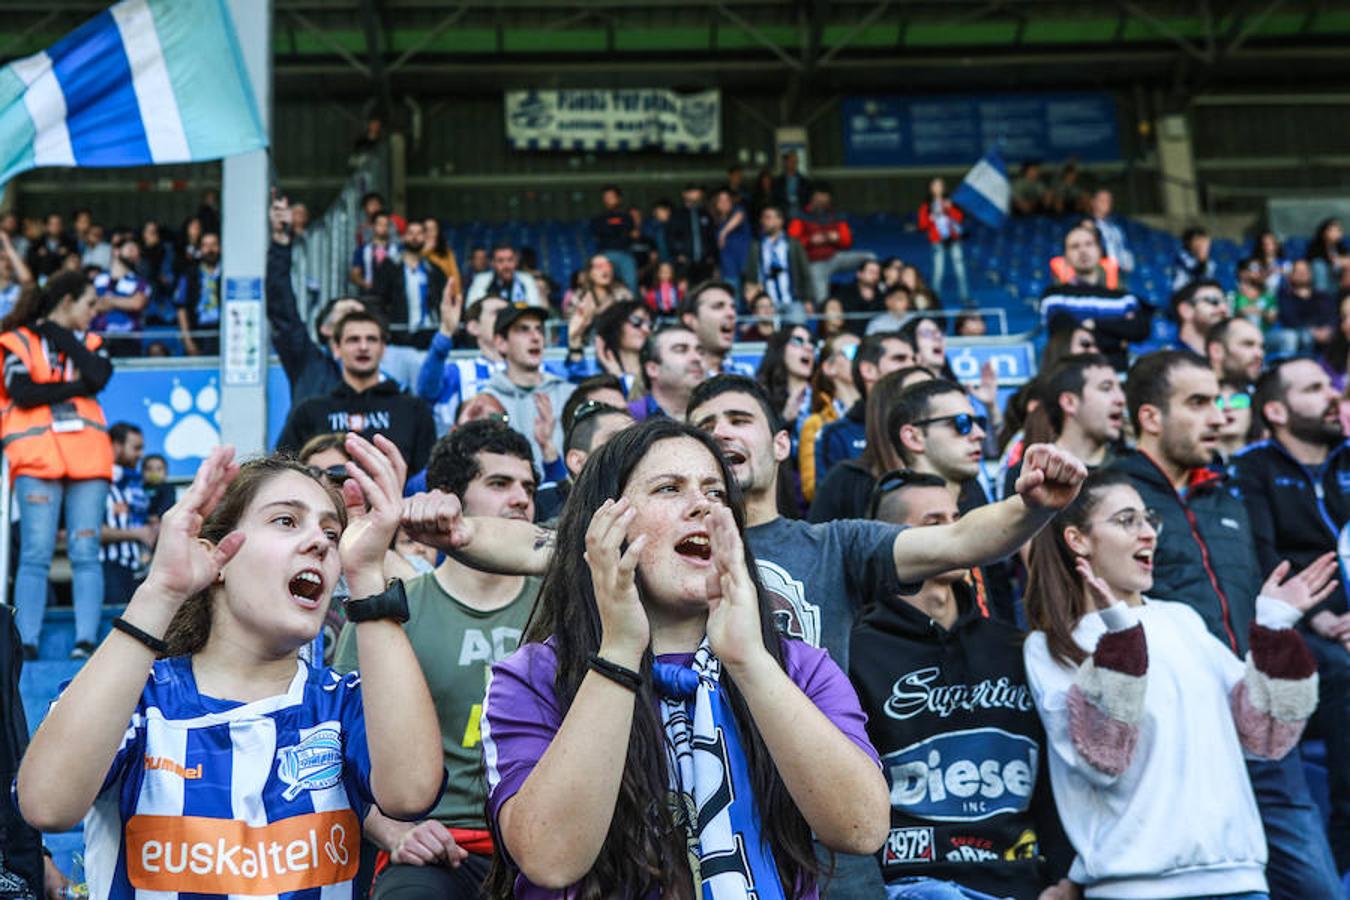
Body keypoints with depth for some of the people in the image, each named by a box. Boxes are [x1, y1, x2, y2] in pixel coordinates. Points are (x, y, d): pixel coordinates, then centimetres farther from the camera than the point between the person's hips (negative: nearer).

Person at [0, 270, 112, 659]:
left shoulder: (90, 342, 20)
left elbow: (98, 378, -2)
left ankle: (86, 640, -7)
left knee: (85, 553, -4)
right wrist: (76, 387, -3)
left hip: (87, 456, 3)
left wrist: (62, 336, 2)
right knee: (36, 554, -7)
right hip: (37, 456, -3)